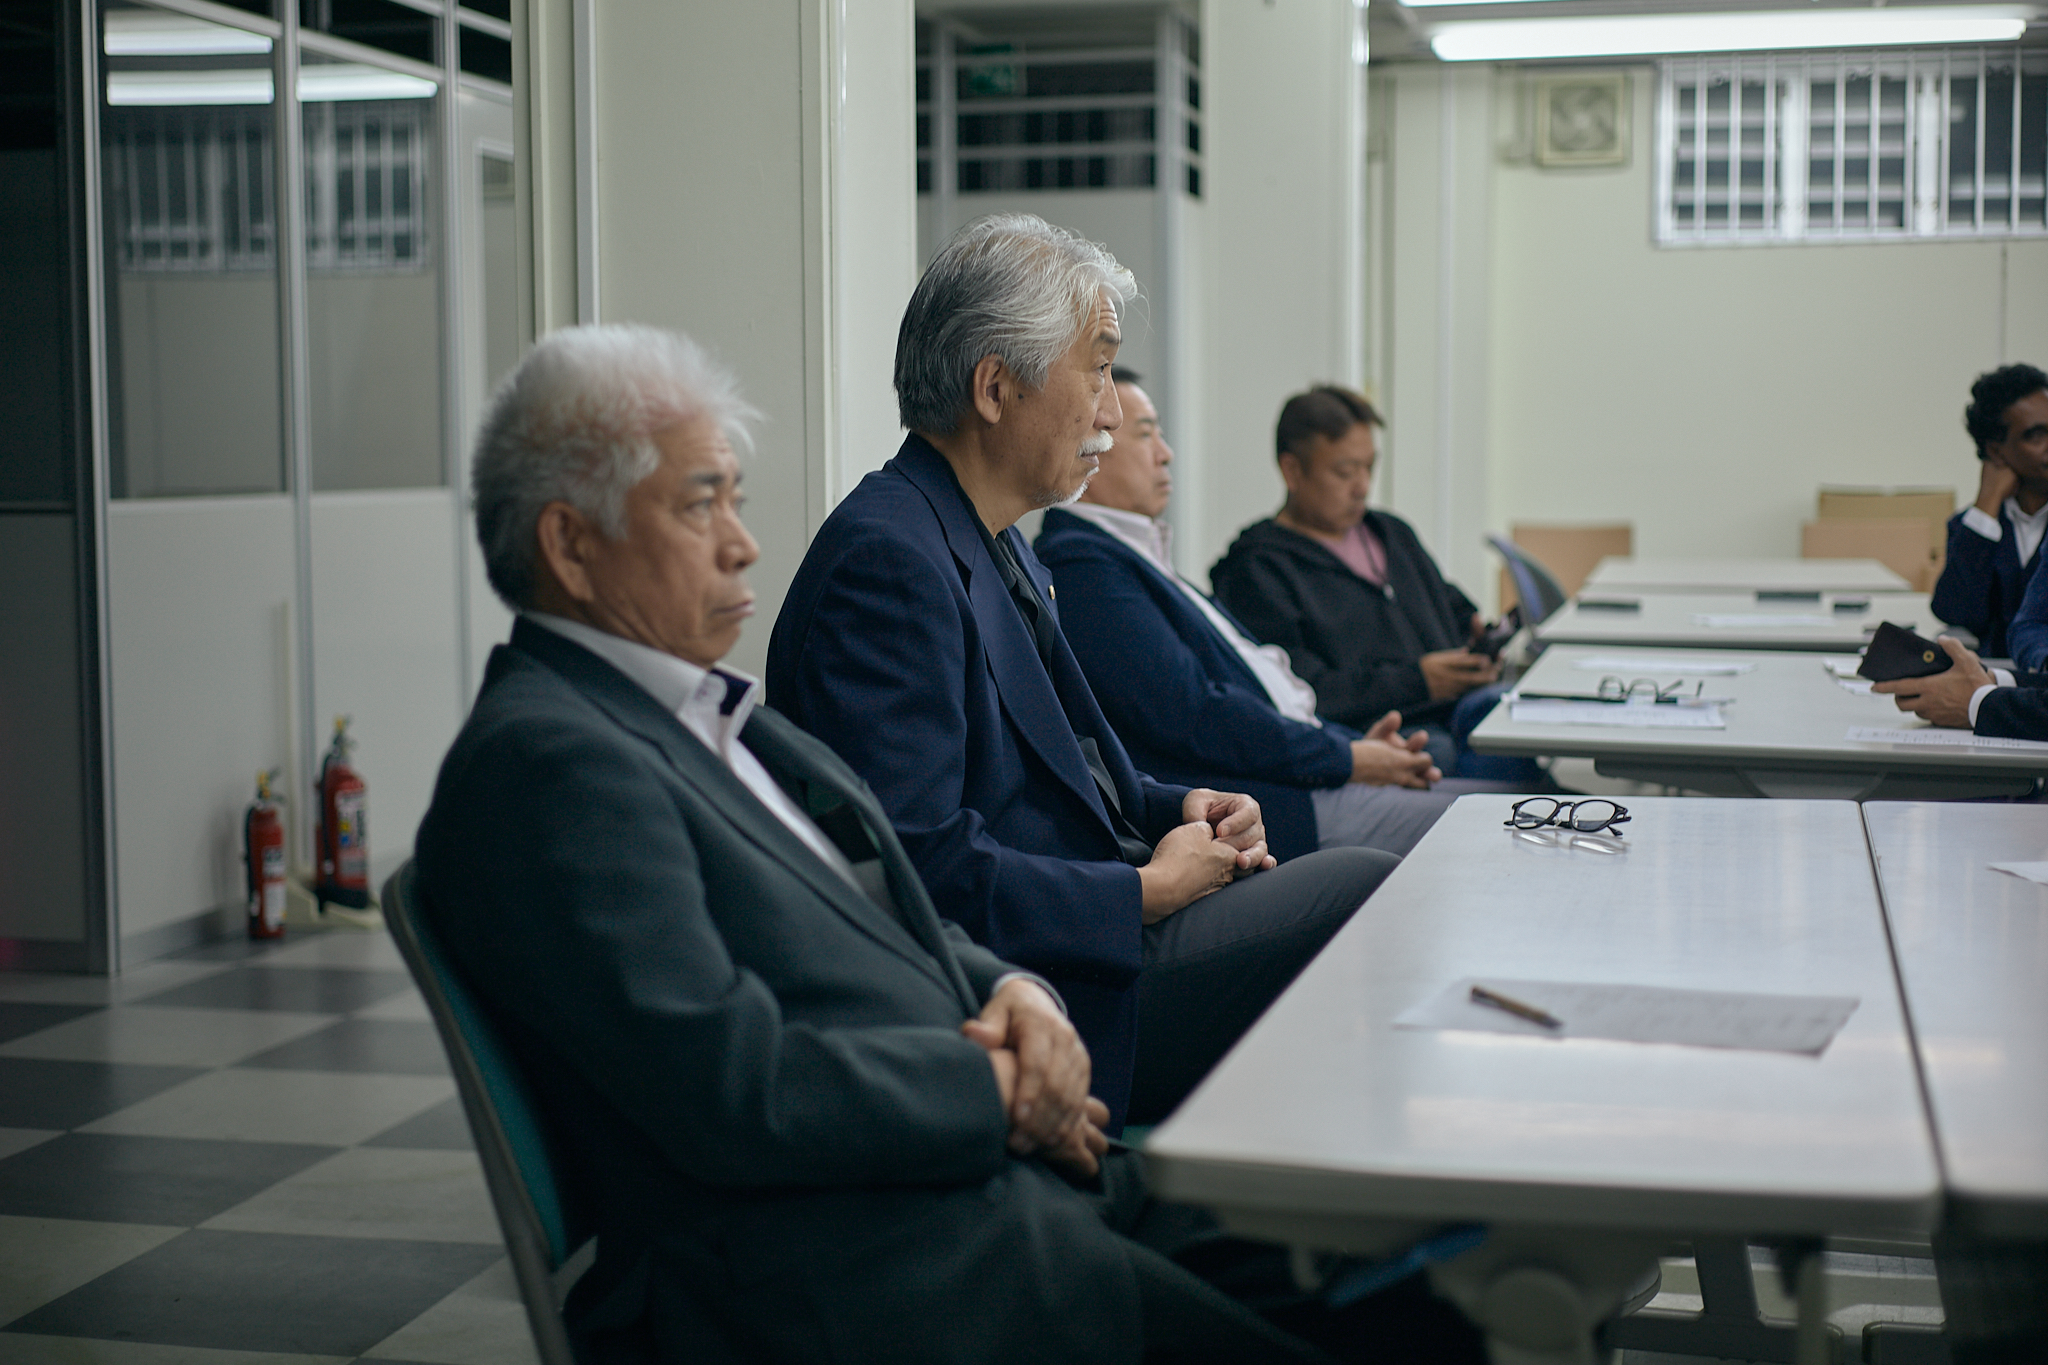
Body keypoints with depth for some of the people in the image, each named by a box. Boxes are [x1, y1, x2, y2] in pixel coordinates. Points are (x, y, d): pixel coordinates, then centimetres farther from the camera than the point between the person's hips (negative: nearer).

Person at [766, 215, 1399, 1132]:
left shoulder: (997, 548, 15)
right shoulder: (886, 560, -18)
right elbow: (922, 865, -25)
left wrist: (1181, 811, 5)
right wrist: (1149, 889, -15)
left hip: (1093, 929, 10)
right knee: (1365, 888, -16)